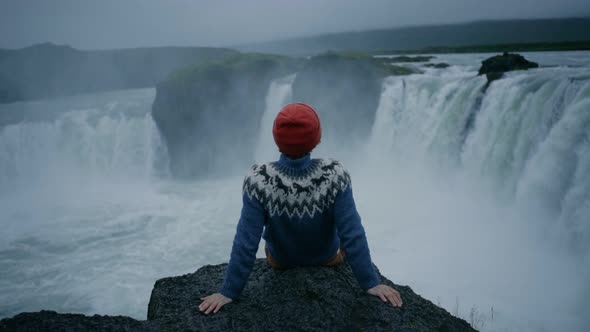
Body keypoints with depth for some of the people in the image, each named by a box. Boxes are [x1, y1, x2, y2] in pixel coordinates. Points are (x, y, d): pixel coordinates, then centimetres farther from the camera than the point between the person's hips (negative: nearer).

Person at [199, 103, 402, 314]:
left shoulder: (258, 180, -33)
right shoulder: (334, 174, -33)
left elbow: (246, 241, -27)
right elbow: (353, 234, -28)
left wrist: (229, 291, -16)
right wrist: (371, 283, -15)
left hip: (280, 261, 0)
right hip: (328, 259, 0)